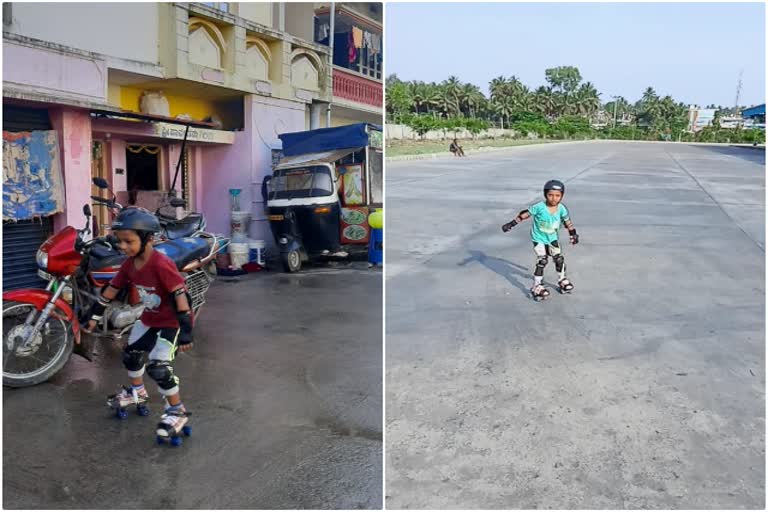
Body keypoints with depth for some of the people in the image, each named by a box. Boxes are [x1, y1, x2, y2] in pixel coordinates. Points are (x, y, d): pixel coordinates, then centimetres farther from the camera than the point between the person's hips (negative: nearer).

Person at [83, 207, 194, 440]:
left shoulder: (161, 264, -31)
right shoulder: (129, 264, -6)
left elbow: (180, 295, -32)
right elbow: (112, 289, 7)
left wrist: (185, 331, -33)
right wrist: (94, 317, 13)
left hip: (172, 321, -9)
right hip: (149, 318, 9)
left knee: (159, 366, -17)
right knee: (130, 353, 23)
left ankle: (177, 411, 2)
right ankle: (137, 392, 49)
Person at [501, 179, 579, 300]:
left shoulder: (561, 209, -12)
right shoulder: (539, 207, -23)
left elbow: (567, 221, 2)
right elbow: (525, 214, -17)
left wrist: (573, 234, 4)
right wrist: (511, 224, -18)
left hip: (552, 238, 4)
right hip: (539, 238, -4)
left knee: (559, 258, 6)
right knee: (542, 261, -13)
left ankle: (562, 279, 30)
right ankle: (536, 286, -5)